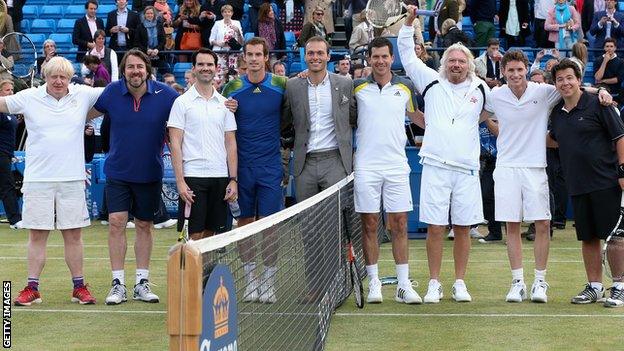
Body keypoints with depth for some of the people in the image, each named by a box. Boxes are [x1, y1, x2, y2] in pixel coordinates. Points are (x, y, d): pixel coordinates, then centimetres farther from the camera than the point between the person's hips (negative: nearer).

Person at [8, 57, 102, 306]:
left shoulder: (83, 95, 5)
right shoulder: (29, 98, 2)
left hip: (72, 179, 1)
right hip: (38, 179, -1)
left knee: (73, 234, 6)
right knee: (37, 234, 3)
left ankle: (79, 287, 15)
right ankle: (32, 288, 9)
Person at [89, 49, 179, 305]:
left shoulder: (164, 94, -9)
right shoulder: (112, 92, -6)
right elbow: (88, 113, 11)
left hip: (150, 173, 0)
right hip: (117, 171, 0)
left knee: (144, 226, 9)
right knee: (116, 223, -7)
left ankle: (142, 284, 19)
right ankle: (118, 284, 1)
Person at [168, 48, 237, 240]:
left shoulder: (225, 103, 11)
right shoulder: (182, 102, 0)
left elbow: (231, 144, 11)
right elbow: (175, 144, -3)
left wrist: (233, 179, 2)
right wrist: (180, 181, -12)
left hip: (220, 177, 4)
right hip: (193, 176, -4)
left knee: (210, 233, 7)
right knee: (195, 235, -4)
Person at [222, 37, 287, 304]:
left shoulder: (281, 86, 1)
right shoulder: (232, 88, 4)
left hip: (270, 166, -1)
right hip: (242, 166, 1)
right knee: (245, 222, 6)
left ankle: (268, 281, 6)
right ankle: (250, 279, 16)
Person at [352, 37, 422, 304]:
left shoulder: (405, 87, 8)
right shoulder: (357, 88, 4)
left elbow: (416, 117, 21)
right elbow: (346, 121, 12)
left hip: (396, 165, 1)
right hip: (366, 166, -1)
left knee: (400, 225, 0)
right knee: (369, 225, 2)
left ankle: (403, 285, 4)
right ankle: (374, 283, 9)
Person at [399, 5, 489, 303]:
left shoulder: (480, 89, 11)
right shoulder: (432, 83, 8)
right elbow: (407, 56, 11)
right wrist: (409, 22, 5)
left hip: (467, 169, 1)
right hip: (435, 166, -1)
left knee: (462, 228, 5)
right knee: (435, 228, -1)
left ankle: (460, 284, 14)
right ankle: (434, 284, 7)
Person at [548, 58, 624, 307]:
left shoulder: (597, 105, -6)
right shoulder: (557, 113, 11)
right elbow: (553, 139, 31)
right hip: (577, 186, 6)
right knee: (587, 238, 10)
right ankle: (594, 287, 19)